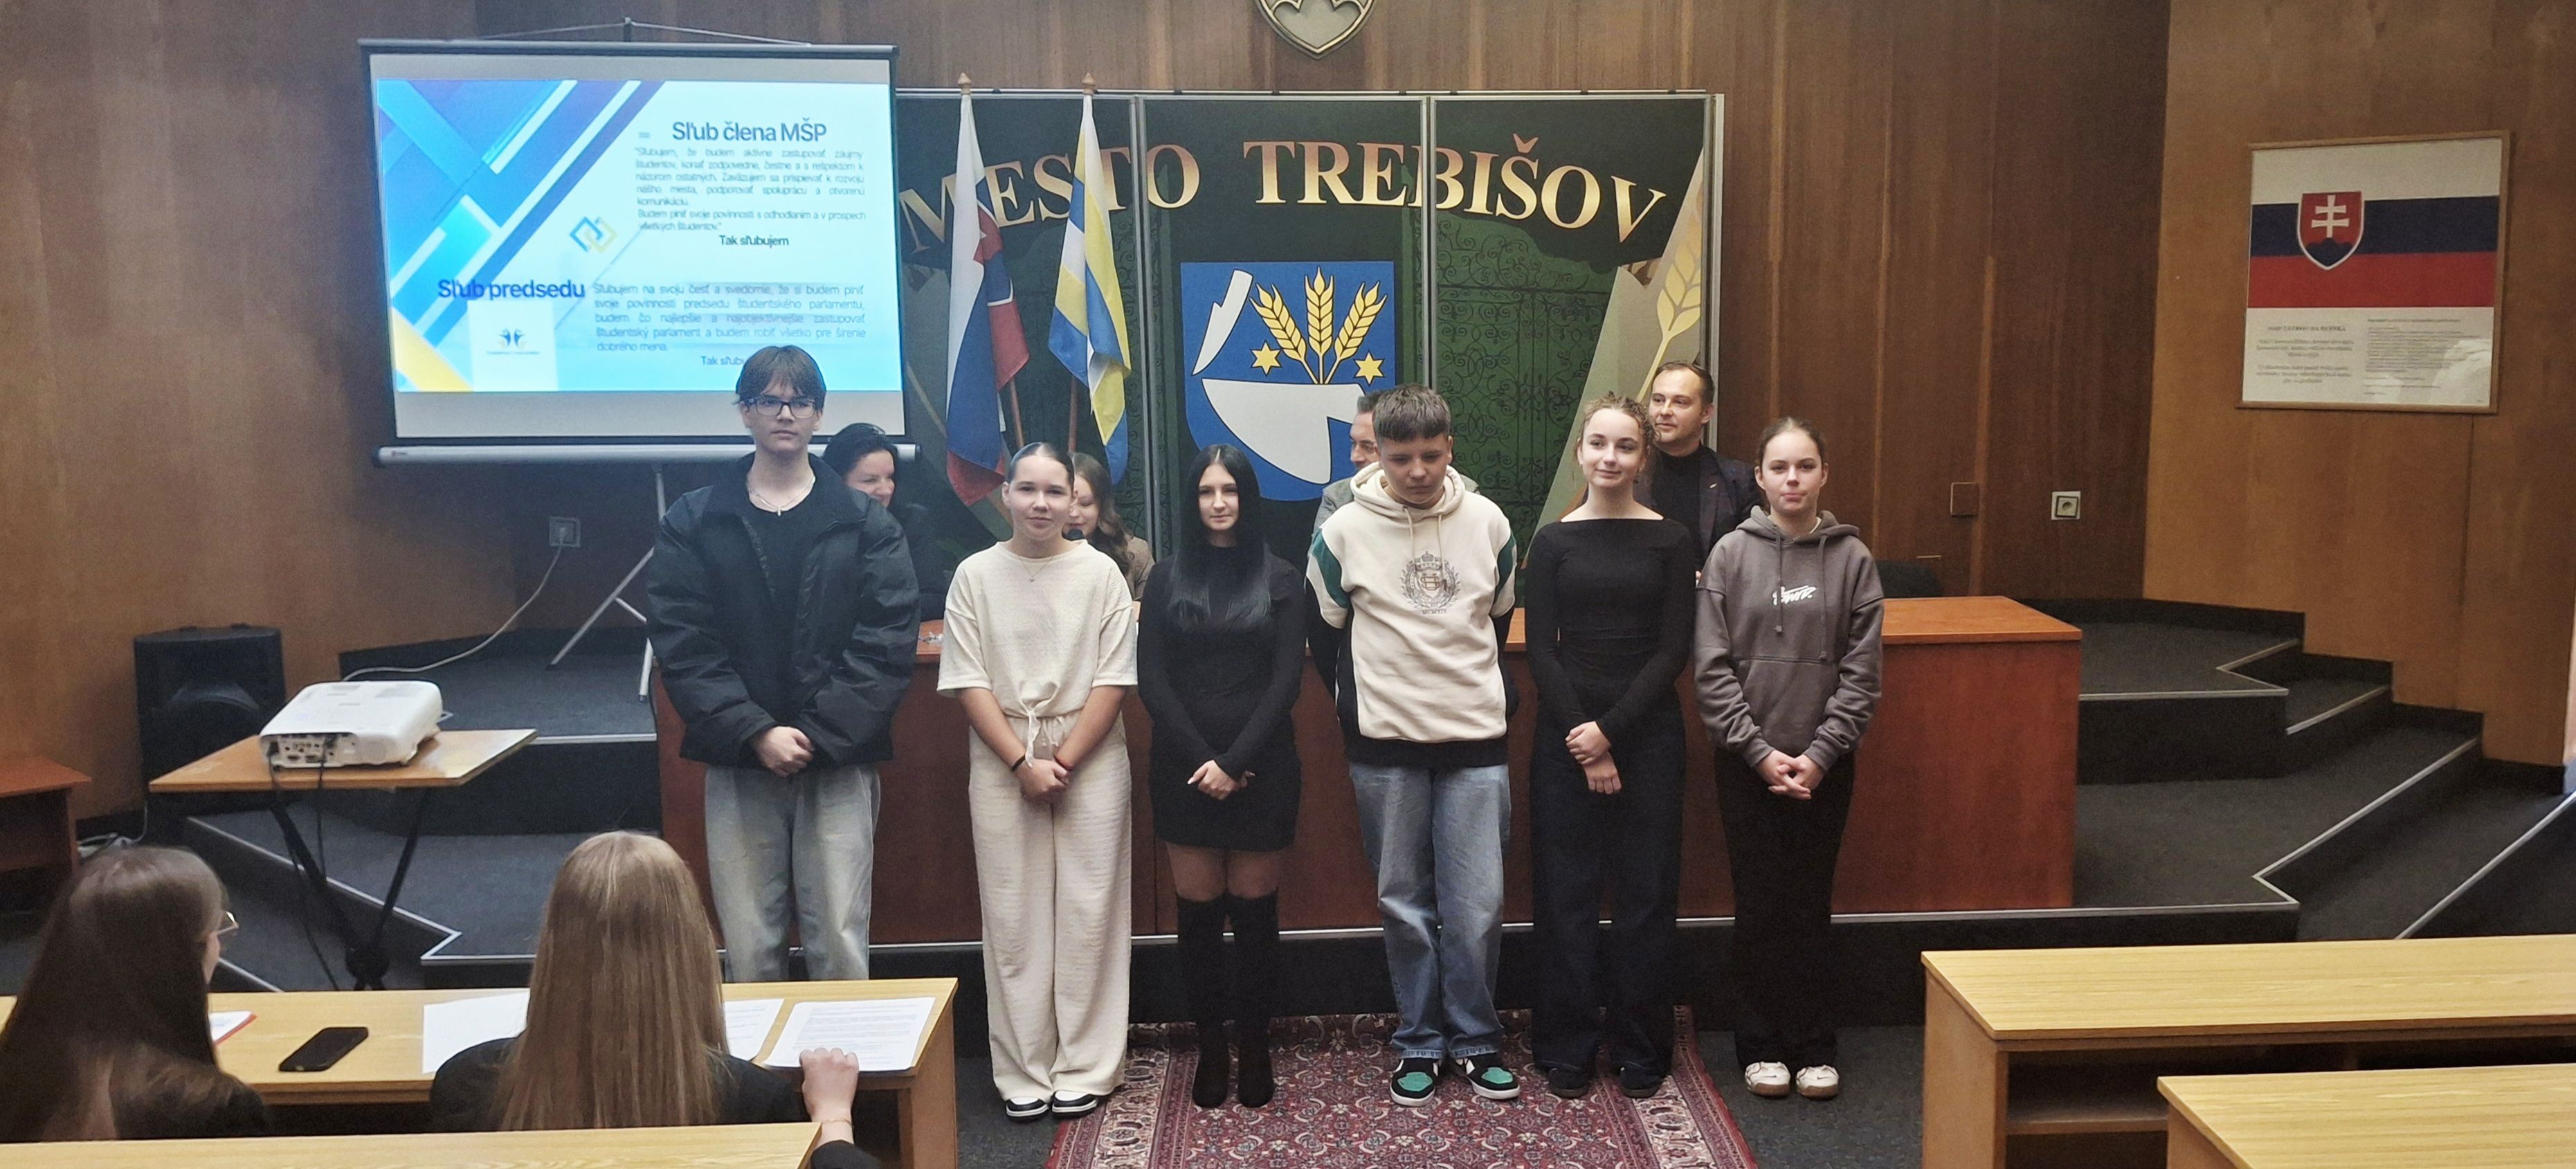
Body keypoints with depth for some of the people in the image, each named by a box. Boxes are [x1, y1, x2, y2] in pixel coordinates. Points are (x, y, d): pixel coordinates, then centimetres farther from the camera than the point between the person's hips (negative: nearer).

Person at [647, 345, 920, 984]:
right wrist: (756, 733, -13)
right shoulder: (693, 522, 6)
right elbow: (683, 644, -2)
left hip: (839, 763, 0)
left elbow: (888, 643, -2)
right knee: (748, 954, 3)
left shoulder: (865, 524, 6)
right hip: (738, 765, 1)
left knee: (840, 948, -1)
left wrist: (819, 734, -12)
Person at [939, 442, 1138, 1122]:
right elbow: (968, 683, -1)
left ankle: (1086, 1069, 13)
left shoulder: (1100, 573, -1)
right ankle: (1024, 1073, 14)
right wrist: (1023, 763, -9)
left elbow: (1114, 680, -3)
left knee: (1088, 913, 2)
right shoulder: (976, 576, 2)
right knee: (1013, 917, 4)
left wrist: (1065, 761, -10)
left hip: (1089, 759, -1)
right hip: (1002, 763, 1)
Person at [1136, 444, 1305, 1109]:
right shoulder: (1167, 579, 7)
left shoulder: (1280, 580, 4)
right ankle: (1210, 1048, 14)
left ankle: (1255, 1048, 15)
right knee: (1198, 912, 4)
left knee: (1255, 911, 3)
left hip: (1261, 767, -1)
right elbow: (1152, 680, 0)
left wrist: (1234, 763, -12)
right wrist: (1200, 759, -10)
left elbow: (1286, 680, -3)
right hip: (1185, 768, 1)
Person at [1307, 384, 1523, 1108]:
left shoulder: (1488, 523, 2)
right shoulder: (1344, 532, -4)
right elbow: (1325, 634, 8)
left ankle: (1475, 1041, 17)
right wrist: (1364, 706, 10)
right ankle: (1420, 1043, 20)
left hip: (1475, 742, 1)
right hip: (1385, 747, -1)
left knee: (1477, 906, 0)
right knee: (1405, 904, 7)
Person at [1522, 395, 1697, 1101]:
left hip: (1647, 731, 0)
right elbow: (1542, 652, -1)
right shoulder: (1552, 543, 3)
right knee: (1566, 892, 4)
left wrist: (1611, 728, -12)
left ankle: (1641, 1053, 18)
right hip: (1565, 734, 0)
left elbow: (1673, 651, -3)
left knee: (1646, 894, 5)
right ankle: (1566, 1053, 15)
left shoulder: (1672, 542, 2)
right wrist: (1585, 744, -10)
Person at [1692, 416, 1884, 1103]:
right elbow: (1713, 669, -5)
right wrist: (1760, 751, -11)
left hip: (1824, 763, 1)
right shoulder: (1731, 555, -2)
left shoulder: (1852, 558, 0)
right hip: (1746, 762, 0)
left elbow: (1862, 672, -2)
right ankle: (1761, 1044, 18)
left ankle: (1813, 1046, 19)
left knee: (1812, 904, 7)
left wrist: (1820, 754, -10)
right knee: (1758, 905, 6)